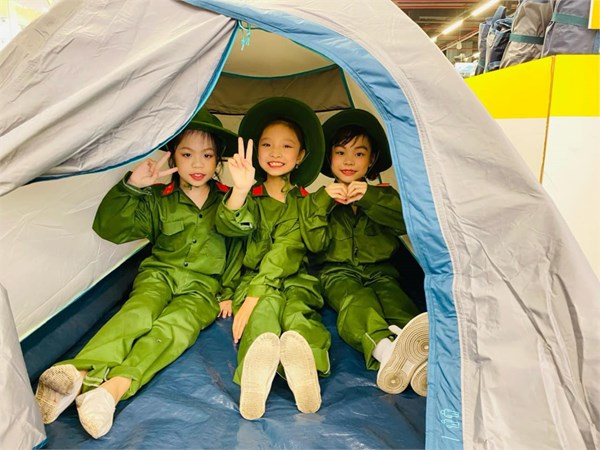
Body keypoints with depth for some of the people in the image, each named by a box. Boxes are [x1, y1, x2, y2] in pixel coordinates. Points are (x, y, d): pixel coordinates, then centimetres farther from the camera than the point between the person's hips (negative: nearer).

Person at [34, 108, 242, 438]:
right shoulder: (158, 200, 11)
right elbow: (110, 228, 3)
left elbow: (239, 250, 14)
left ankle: (114, 387, -52)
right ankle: (78, 374, -50)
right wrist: (131, 186, -9)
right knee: (136, 314, -32)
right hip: (160, 274, 1)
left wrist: (228, 292, 8)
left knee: (174, 327, -32)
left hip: (203, 288, -1)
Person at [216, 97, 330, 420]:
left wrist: (251, 299, -20)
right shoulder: (251, 196, 10)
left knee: (296, 305, -34)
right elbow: (228, 226, -12)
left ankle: (298, 348, -62)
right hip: (252, 279, 1)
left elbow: (283, 254, -9)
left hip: (294, 280, -1)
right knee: (268, 305, -33)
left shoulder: (303, 203, 4)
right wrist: (240, 190, -34)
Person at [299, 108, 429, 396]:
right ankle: (385, 350, -63)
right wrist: (322, 201, -12)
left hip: (378, 270, 2)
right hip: (337, 272, -2)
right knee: (357, 299, -36)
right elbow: (315, 243, -2)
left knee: (393, 298, -32)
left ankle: (422, 349, -59)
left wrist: (369, 197, -15)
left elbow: (404, 222, -5)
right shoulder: (320, 199, 14)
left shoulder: (383, 196, 18)